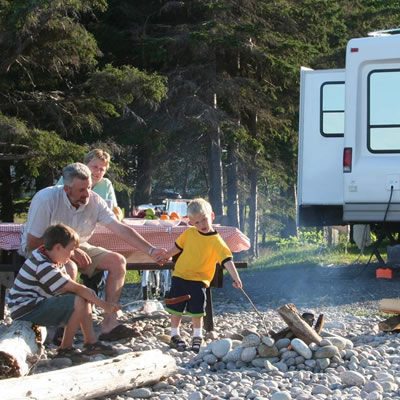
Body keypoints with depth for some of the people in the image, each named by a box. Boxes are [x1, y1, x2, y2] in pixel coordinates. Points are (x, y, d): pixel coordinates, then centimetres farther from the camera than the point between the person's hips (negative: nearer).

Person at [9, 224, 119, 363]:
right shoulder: (44, 267, -24)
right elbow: (76, 289, -22)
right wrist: (104, 305, -18)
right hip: (26, 312, -10)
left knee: (85, 297, 9)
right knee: (78, 302, -24)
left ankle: (91, 343, 10)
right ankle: (65, 349, -12)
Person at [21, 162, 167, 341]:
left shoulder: (94, 201, -12)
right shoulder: (46, 199, -25)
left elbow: (121, 229, -15)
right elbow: (33, 242, -22)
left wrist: (151, 251, -27)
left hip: (77, 248, 6)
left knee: (118, 261, -11)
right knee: (70, 268, -37)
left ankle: (109, 323, -15)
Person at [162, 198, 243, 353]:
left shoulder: (216, 241, -11)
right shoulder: (189, 233, 1)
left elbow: (227, 260, -18)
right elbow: (178, 247, 18)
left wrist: (235, 278, -28)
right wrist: (165, 256, 22)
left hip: (199, 280, -3)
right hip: (180, 275, 3)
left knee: (197, 310, -3)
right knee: (176, 307, 6)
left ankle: (197, 337, 16)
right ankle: (175, 335, 21)